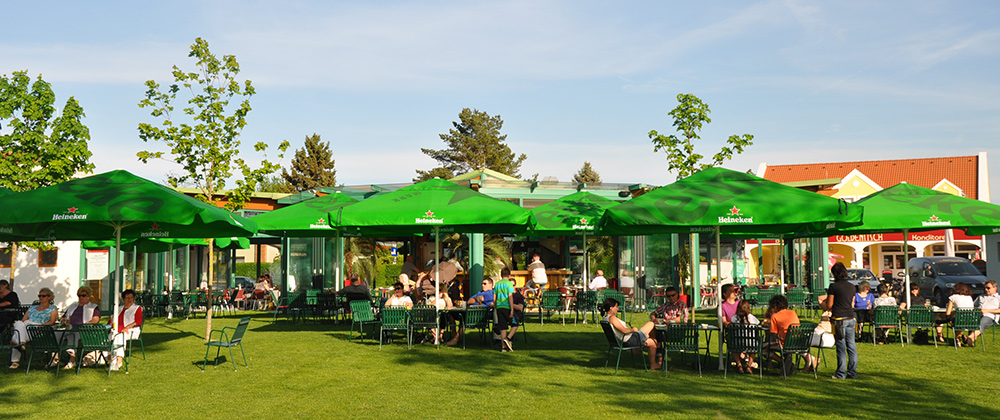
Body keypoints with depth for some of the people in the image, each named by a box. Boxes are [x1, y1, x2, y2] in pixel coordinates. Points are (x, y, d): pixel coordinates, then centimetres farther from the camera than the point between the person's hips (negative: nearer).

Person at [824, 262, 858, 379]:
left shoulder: (834, 286, -9)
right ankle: (852, 372, 12)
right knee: (851, 345, 8)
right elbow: (852, 304, 18)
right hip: (850, 318, 5)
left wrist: (825, 300, 13)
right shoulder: (851, 286, 9)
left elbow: (829, 305, -7)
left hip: (839, 319, -5)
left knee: (841, 346, -1)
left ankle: (841, 373, 4)